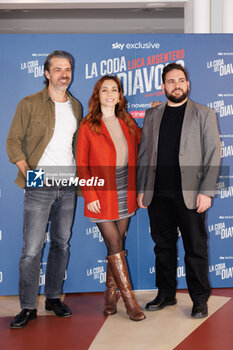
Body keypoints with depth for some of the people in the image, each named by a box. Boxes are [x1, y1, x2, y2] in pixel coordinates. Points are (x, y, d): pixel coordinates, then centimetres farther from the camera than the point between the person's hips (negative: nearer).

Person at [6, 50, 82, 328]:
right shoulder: (29, 104, -1)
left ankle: (53, 297, 26)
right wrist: (28, 172, -14)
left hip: (68, 187, 5)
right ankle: (28, 307, 8)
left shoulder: (76, 106, 13)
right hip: (39, 188, -4)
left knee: (62, 244, 11)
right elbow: (13, 142, -3)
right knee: (32, 249, -5)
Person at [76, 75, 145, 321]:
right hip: (102, 195, -4)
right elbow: (82, 165, -4)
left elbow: (139, 153, 21)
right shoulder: (88, 126, -3)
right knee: (115, 246, -4)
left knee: (117, 246, 9)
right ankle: (130, 301, 3)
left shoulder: (128, 124, 10)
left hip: (125, 194, 4)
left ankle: (110, 295, 23)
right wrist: (90, 196, -10)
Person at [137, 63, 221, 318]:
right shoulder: (152, 115, 13)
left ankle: (200, 299, 17)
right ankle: (166, 294, 26)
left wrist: (206, 191, -10)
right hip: (158, 195, 3)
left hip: (189, 195, -3)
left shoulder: (204, 114, 3)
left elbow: (213, 155, -2)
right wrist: (141, 189, 7)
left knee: (196, 249, 3)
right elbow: (144, 154, 14)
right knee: (163, 246, 12)